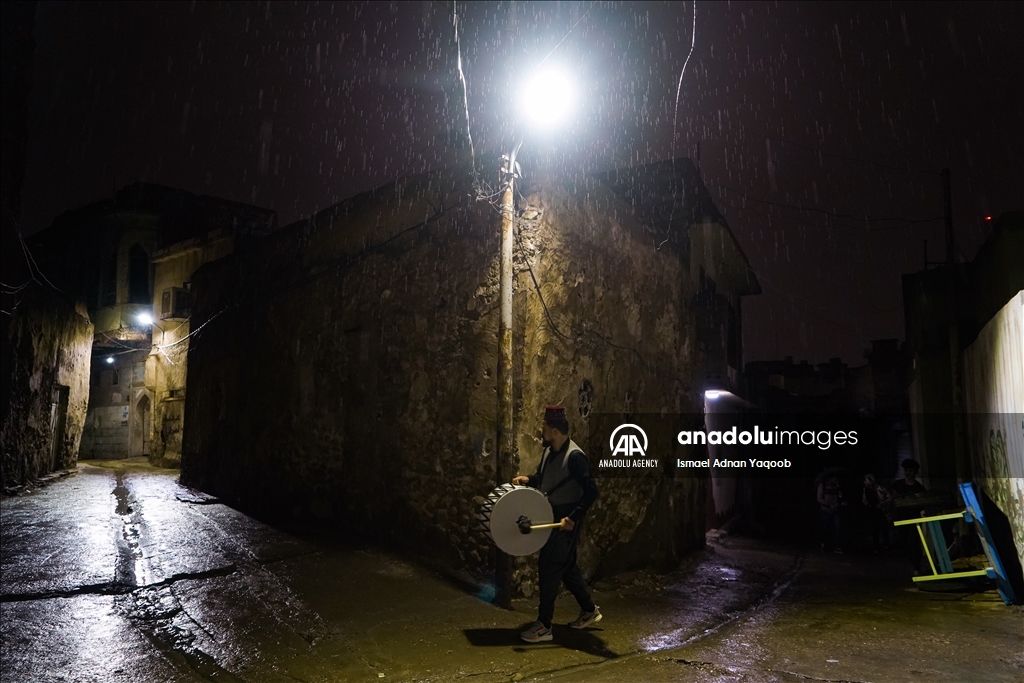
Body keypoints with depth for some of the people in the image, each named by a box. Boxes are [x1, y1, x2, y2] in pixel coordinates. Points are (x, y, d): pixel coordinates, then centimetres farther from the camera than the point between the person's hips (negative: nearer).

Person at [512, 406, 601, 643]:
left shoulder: (574, 456, -23)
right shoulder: (549, 451, 4)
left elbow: (591, 491, -24)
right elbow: (542, 476, 20)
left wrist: (573, 517, -29)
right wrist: (528, 479, 1)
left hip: (566, 520, -9)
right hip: (553, 516, 9)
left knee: (549, 567, -4)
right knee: (565, 565, 19)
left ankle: (544, 626, 7)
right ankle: (589, 610, 36)